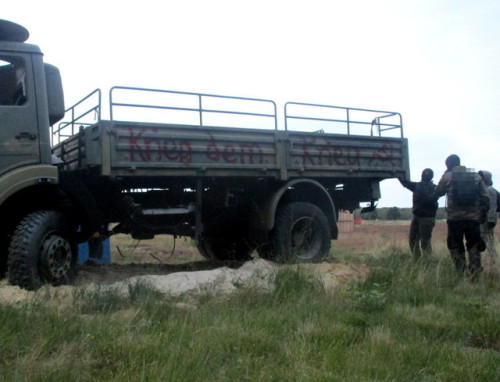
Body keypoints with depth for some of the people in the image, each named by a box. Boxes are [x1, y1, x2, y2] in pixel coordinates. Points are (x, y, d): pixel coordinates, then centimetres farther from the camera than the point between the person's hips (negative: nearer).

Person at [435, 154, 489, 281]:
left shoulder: (448, 176, -1)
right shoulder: (476, 176, 7)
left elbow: (438, 192, 11)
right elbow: (485, 198, 4)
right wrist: (481, 213, 11)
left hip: (455, 218, -2)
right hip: (473, 217, 2)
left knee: (455, 247, 9)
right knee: (473, 246, 12)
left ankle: (462, 270, 3)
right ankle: (474, 269, 0)